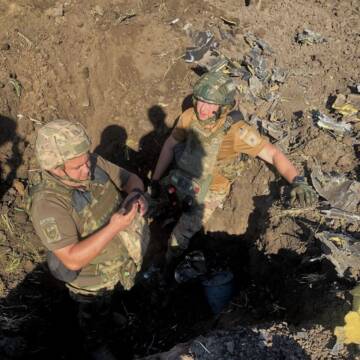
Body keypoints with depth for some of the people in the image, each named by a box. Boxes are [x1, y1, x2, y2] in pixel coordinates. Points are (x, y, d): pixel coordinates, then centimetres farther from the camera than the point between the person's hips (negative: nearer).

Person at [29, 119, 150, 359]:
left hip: (118, 256, 5)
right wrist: (114, 227, -43)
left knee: (108, 299, 36)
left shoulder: (94, 164, -21)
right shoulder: (48, 204, -38)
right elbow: (73, 259, -37)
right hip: (93, 276, -4)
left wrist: (137, 194, -30)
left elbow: (131, 179, -7)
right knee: (96, 313, 27)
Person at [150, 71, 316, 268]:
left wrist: (298, 181, -43)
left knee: (177, 241, -5)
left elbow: (274, 154, -27)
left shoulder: (236, 130, -29)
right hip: (182, 180, 5)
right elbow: (170, 145, -3)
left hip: (207, 194, -5)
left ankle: (168, 267, 25)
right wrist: (155, 180, -2)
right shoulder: (190, 116, -16)